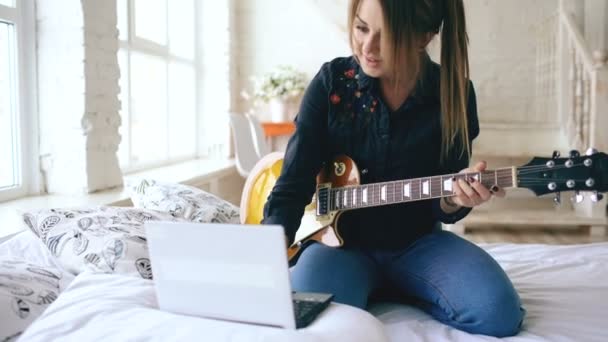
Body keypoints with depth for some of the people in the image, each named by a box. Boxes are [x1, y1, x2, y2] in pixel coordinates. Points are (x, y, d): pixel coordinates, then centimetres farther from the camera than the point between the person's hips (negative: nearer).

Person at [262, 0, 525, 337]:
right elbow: (292, 185, -11)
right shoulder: (332, 81, -9)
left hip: (418, 242, 2)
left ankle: (391, 289, 5)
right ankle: (362, 285, 4)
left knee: (497, 312, -22)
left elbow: (442, 205, -2)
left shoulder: (453, 94, -8)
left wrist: (455, 198, -27)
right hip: (342, 241, -1)